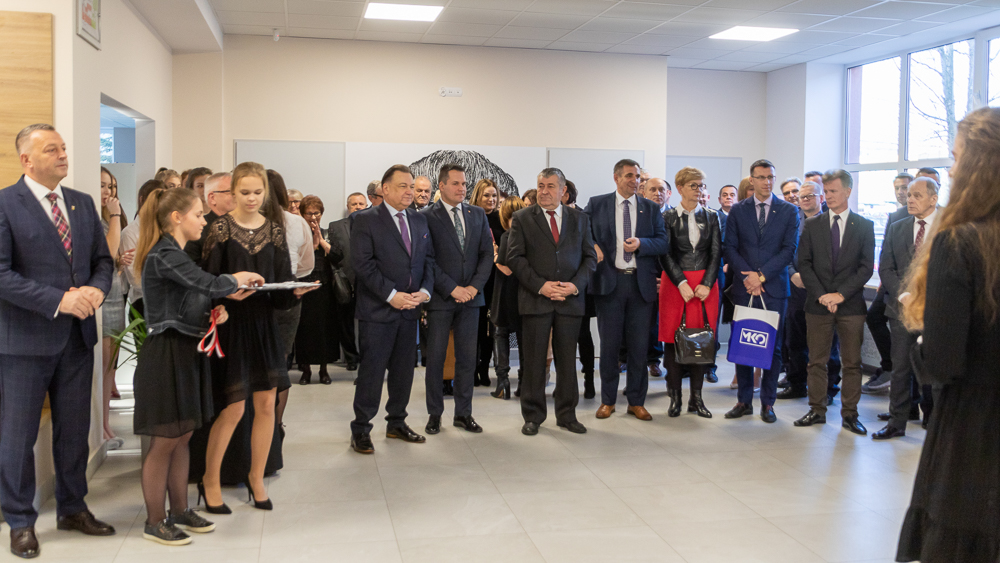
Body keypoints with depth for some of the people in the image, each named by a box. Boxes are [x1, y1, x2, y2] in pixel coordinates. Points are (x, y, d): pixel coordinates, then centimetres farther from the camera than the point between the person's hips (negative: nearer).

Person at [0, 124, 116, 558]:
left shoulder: (83, 203, 10)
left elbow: (103, 258, 12)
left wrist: (96, 289, -9)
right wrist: (58, 300, -22)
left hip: (77, 336, 6)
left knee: (74, 430, 15)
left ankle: (72, 508, 31)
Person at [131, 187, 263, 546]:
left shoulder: (175, 253, 16)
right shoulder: (164, 254, -17)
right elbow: (210, 285, -29)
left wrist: (215, 311, 0)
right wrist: (237, 280, -9)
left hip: (186, 352, 10)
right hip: (166, 353, -10)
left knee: (183, 437, 15)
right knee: (164, 441, 0)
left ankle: (179, 511, 26)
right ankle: (154, 522, 13)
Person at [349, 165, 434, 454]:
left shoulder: (419, 220, 13)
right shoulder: (366, 220, -5)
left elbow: (428, 259, 13)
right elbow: (363, 264, -13)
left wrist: (425, 290, -4)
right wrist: (391, 295, -17)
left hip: (409, 310, 6)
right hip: (377, 310, -6)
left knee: (404, 369, 12)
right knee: (372, 370, -1)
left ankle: (397, 423, 27)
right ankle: (360, 429, 10)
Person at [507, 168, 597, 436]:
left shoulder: (579, 218, 11)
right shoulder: (522, 218, 5)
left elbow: (590, 256, 9)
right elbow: (514, 257, -2)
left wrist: (576, 285, -7)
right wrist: (540, 285, -12)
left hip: (570, 300, 2)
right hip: (535, 299, -2)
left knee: (567, 359, 7)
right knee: (534, 360, 2)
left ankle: (567, 414, 19)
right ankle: (533, 416, 13)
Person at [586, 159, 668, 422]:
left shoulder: (651, 208, 9)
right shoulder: (596, 204, 6)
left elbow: (663, 242, 4)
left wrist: (641, 243, -14)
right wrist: (592, 246, -9)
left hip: (641, 283, 1)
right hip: (609, 281, -1)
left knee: (639, 345, 5)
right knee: (609, 344, 5)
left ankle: (636, 401, 17)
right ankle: (608, 400, 18)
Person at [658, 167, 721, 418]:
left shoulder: (711, 217, 10)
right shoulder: (668, 217, 2)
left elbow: (716, 253, 5)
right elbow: (665, 254, -4)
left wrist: (707, 284, -8)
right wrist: (681, 283, -13)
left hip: (705, 283, 2)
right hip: (674, 282, -2)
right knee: (673, 338, -2)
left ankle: (696, 397, 8)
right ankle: (675, 396, 7)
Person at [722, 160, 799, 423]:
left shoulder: (789, 211, 5)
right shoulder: (738, 211, 8)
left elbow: (789, 250, -3)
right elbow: (730, 248, 4)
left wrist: (762, 276, -11)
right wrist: (747, 277, -9)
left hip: (774, 288, -1)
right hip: (743, 288, 1)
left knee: (773, 348, 2)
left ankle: (768, 403, 13)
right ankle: (744, 401, 15)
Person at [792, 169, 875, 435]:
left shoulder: (864, 226, 4)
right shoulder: (812, 225, 7)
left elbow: (866, 267, -2)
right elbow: (804, 264, 2)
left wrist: (841, 294, -11)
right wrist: (821, 295, -9)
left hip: (851, 304, -1)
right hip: (818, 303, 1)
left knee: (852, 362, 4)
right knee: (817, 361, 6)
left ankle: (849, 414, 13)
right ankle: (817, 411, 16)